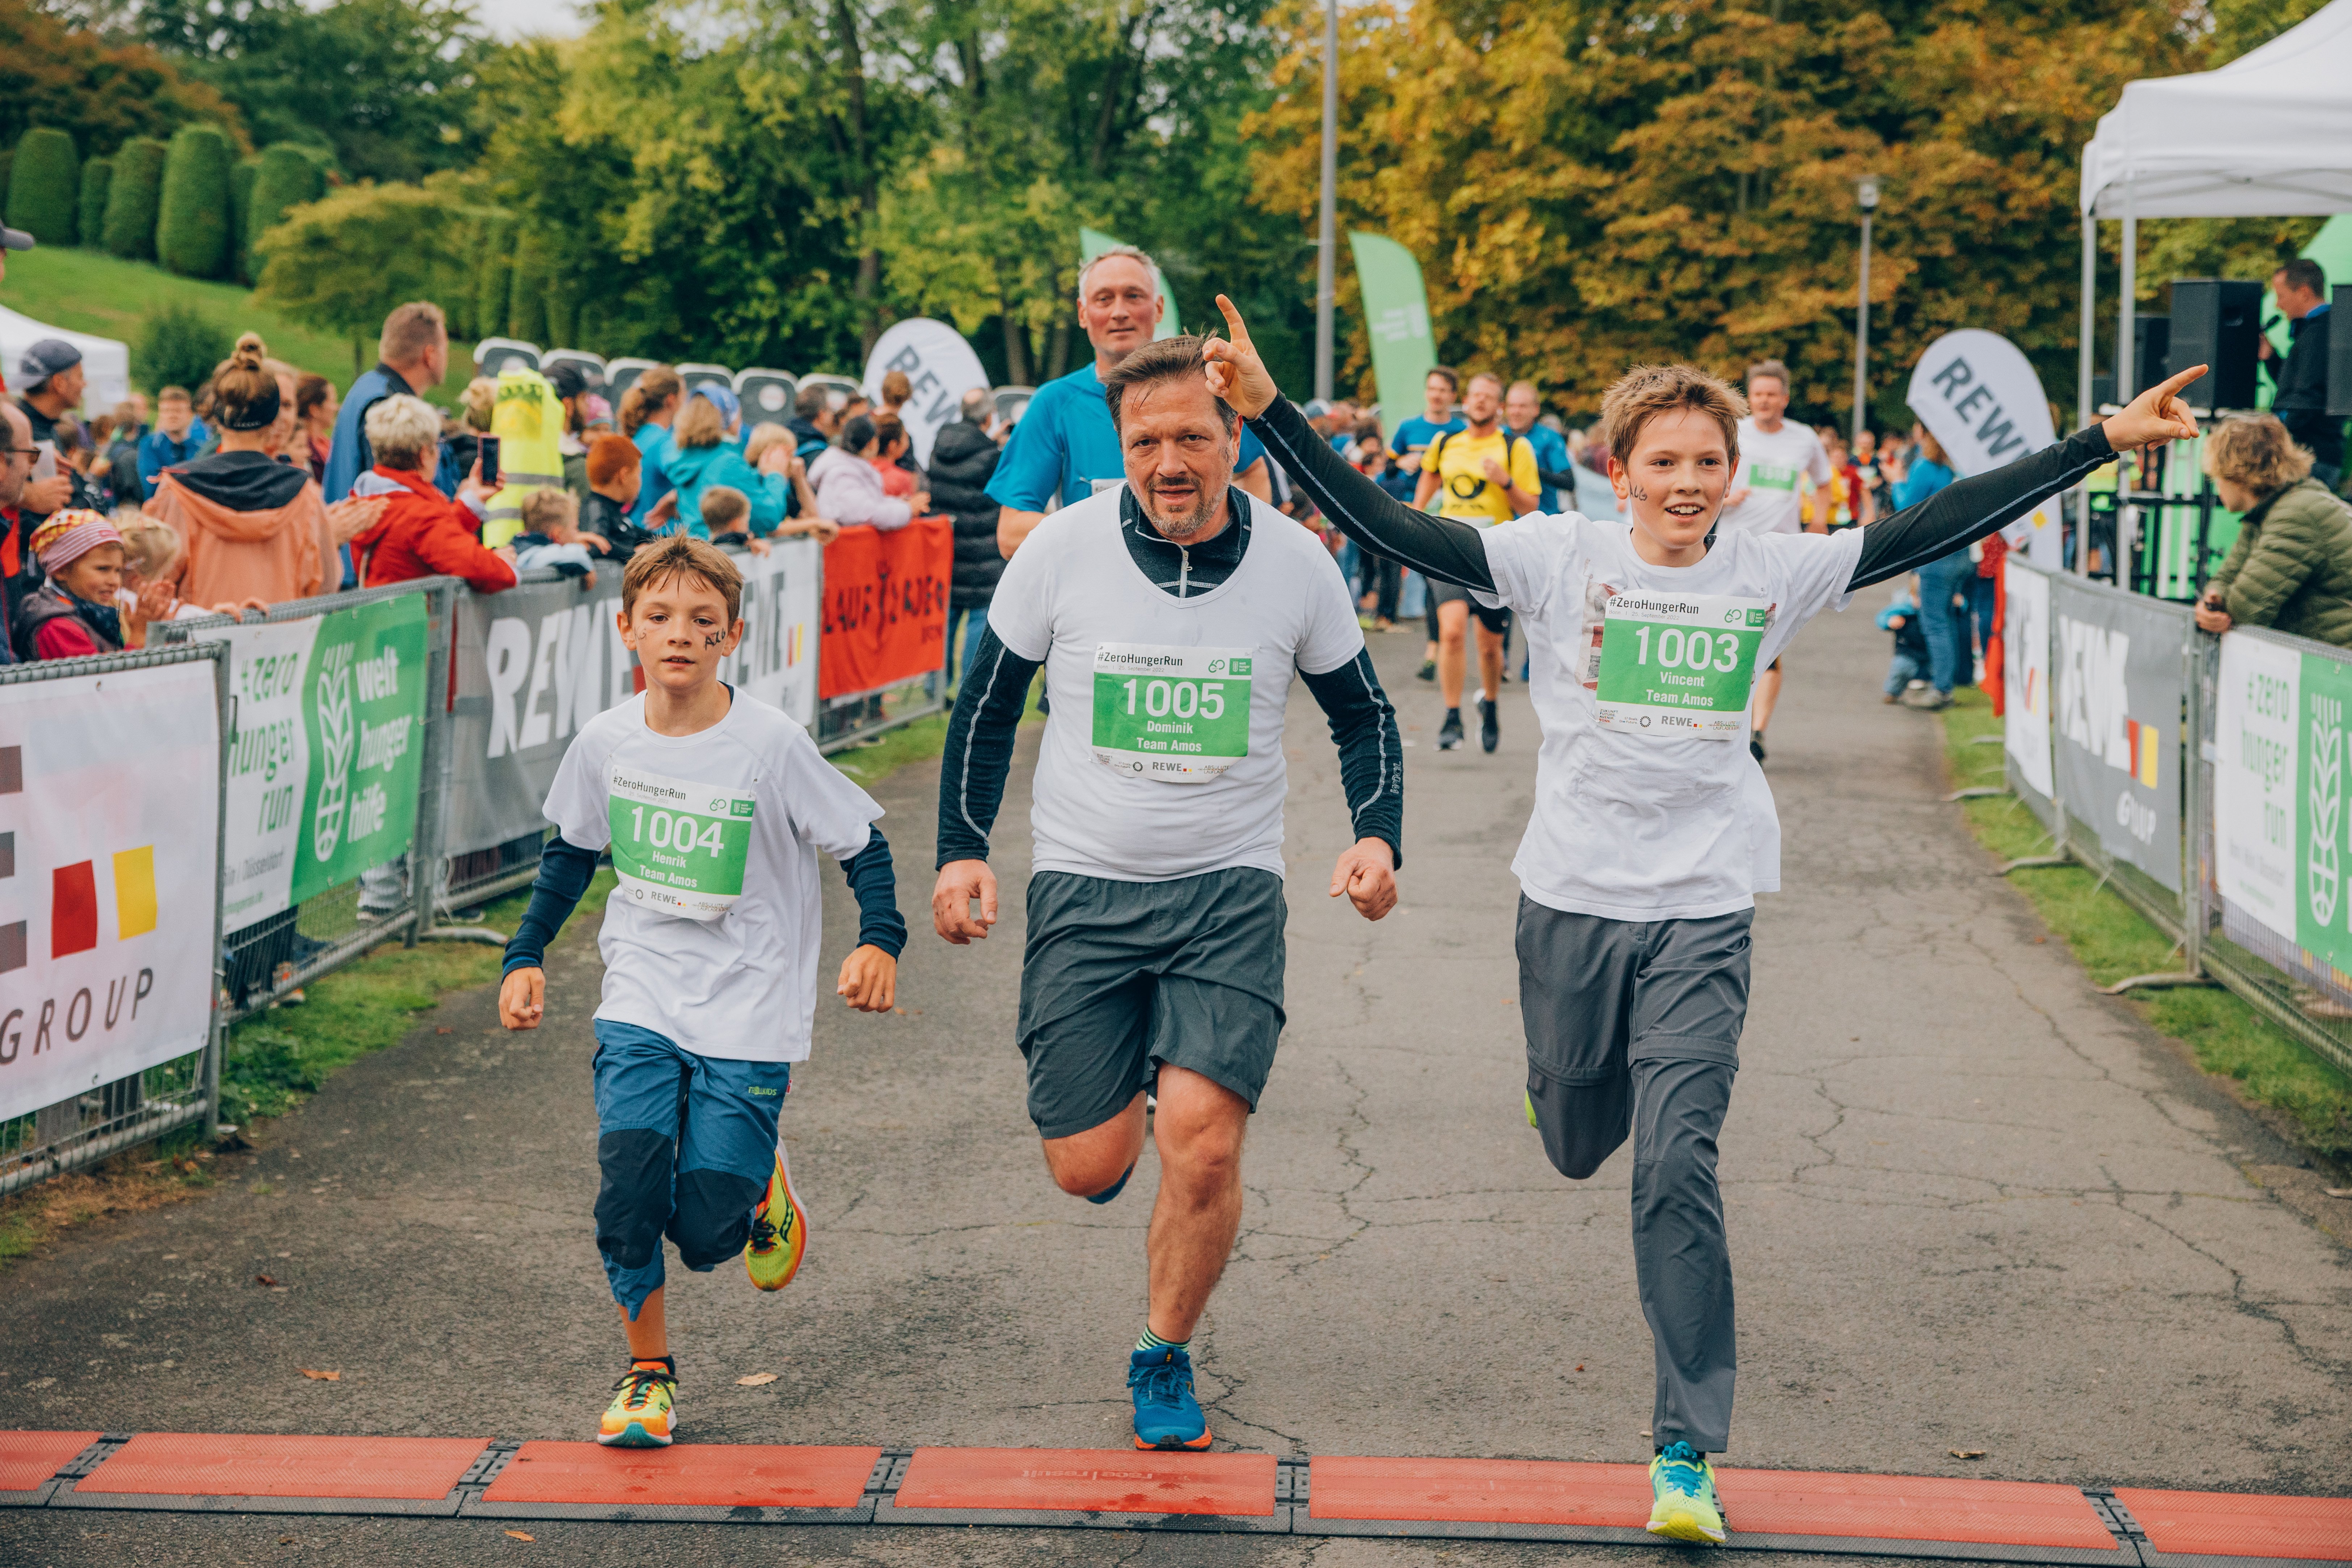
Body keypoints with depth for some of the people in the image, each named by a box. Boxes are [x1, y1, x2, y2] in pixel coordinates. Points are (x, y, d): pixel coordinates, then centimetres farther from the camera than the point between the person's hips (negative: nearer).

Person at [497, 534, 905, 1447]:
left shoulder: (771, 745, -14)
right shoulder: (606, 742, -2)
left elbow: (862, 844, -6)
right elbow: (571, 854, 16)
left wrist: (879, 941, -21)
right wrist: (526, 957, 11)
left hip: (749, 1017, -3)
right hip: (641, 1003, 3)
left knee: (706, 1234, -6)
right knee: (629, 1184, -13)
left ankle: (759, 1188, 32)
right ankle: (647, 1376, 9)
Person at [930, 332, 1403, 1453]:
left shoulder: (1297, 564, -4)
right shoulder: (1064, 549, -7)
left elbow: (1363, 715, 11)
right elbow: (988, 701, 6)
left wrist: (1376, 835, -4)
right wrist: (962, 847, -1)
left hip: (1229, 890, 0)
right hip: (1083, 886, 0)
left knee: (1202, 1141, -16)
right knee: (1088, 1167, -3)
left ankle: (1164, 1362, 9)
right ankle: (1118, 1108, 36)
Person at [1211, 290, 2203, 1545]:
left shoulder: (1772, 573, 0)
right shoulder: (1555, 558, -5)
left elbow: (1936, 529, 1)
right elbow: (1383, 525, -10)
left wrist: (2106, 442, -1)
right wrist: (1270, 413, -20)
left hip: (1704, 911, -1)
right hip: (1571, 900, 1)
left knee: (1678, 1167, -11)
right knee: (1577, 1149, 18)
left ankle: (1688, 1451, -3)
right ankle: (1581, 1070, 59)